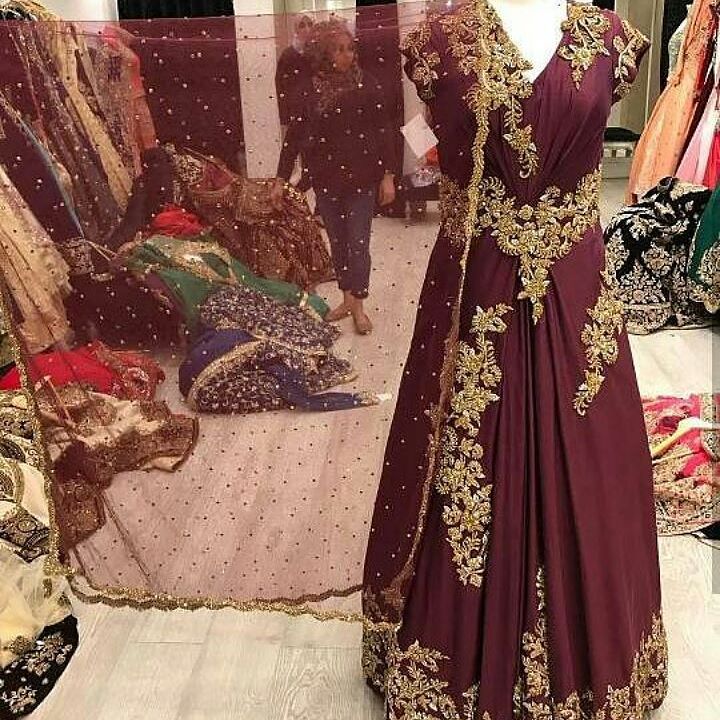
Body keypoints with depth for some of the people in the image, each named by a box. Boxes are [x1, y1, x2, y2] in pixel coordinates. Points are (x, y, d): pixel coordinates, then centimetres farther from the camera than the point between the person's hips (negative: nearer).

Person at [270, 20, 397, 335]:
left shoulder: (365, 83, -6)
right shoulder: (309, 88, -2)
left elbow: (384, 130, -4)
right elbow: (294, 134, 1)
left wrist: (388, 175, -7)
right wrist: (281, 179, 0)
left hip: (361, 178, -2)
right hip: (326, 179, 2)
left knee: (358, 243, 2)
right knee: (337, 243, 12)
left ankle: (358, 306, 14)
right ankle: (347, 299, 27)